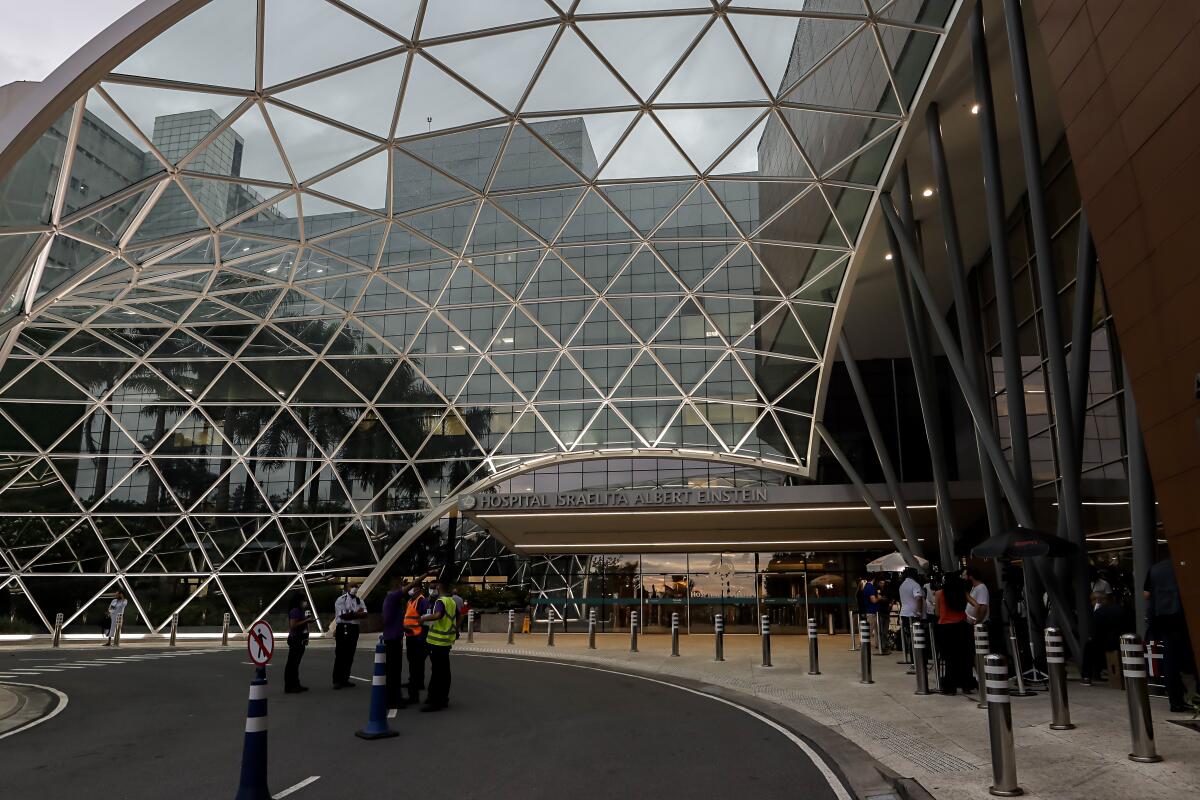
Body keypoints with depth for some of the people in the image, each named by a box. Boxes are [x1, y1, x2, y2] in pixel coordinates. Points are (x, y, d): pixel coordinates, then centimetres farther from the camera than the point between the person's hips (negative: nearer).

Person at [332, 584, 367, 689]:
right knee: (340, 655, -5)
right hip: (343, 628, -6)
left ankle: (345, 679, 16)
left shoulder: (359, 600, 13)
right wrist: (357, 613, -5)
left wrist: (351, 614, -12)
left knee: (350, 656, 8)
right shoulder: (341, 600, -3)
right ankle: (337, 681, -1)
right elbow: (343, 615, -14)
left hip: (354, 628, 6)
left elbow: (365, 614, 1)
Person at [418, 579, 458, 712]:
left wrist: (424, 618, -22)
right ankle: (443, 698, 20)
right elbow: (457, 616, 26)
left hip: (438, 641, -9)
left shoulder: (440, 601, -16)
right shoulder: (451, 601, 13)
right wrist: (456, 630, 34)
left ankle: (435, 701, -2)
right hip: (447, 640, 9)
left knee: (437, 671, -5)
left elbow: (438, 615, -35)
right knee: (444, 671, 13)